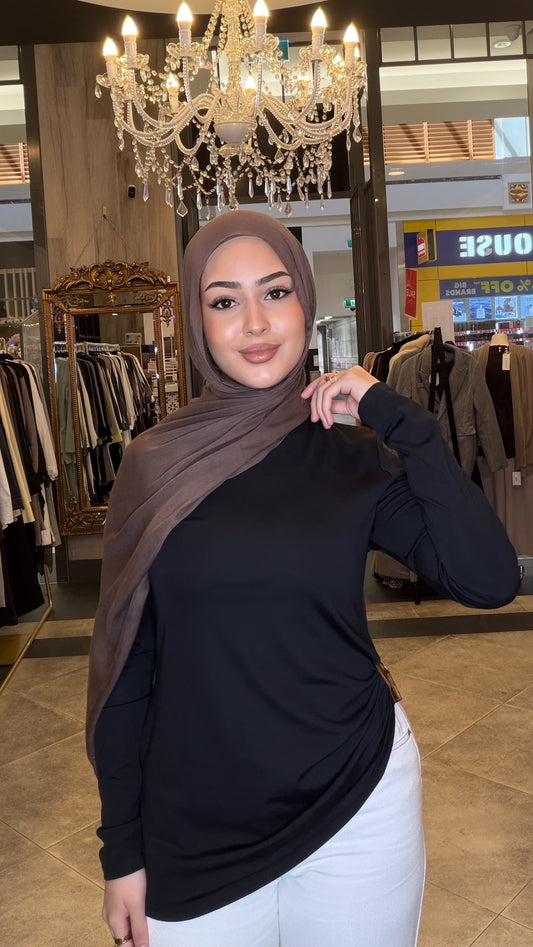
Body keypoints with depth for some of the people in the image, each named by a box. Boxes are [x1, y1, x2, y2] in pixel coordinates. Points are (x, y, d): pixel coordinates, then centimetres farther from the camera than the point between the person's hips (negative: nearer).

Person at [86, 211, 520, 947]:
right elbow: (126, 663, -2)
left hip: (356, 804, 1)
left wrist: (401, 422, -17)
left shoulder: (356, 458, -5)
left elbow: (491, 580, -16)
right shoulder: (157, 464, -6)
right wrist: (122, 849, 1)